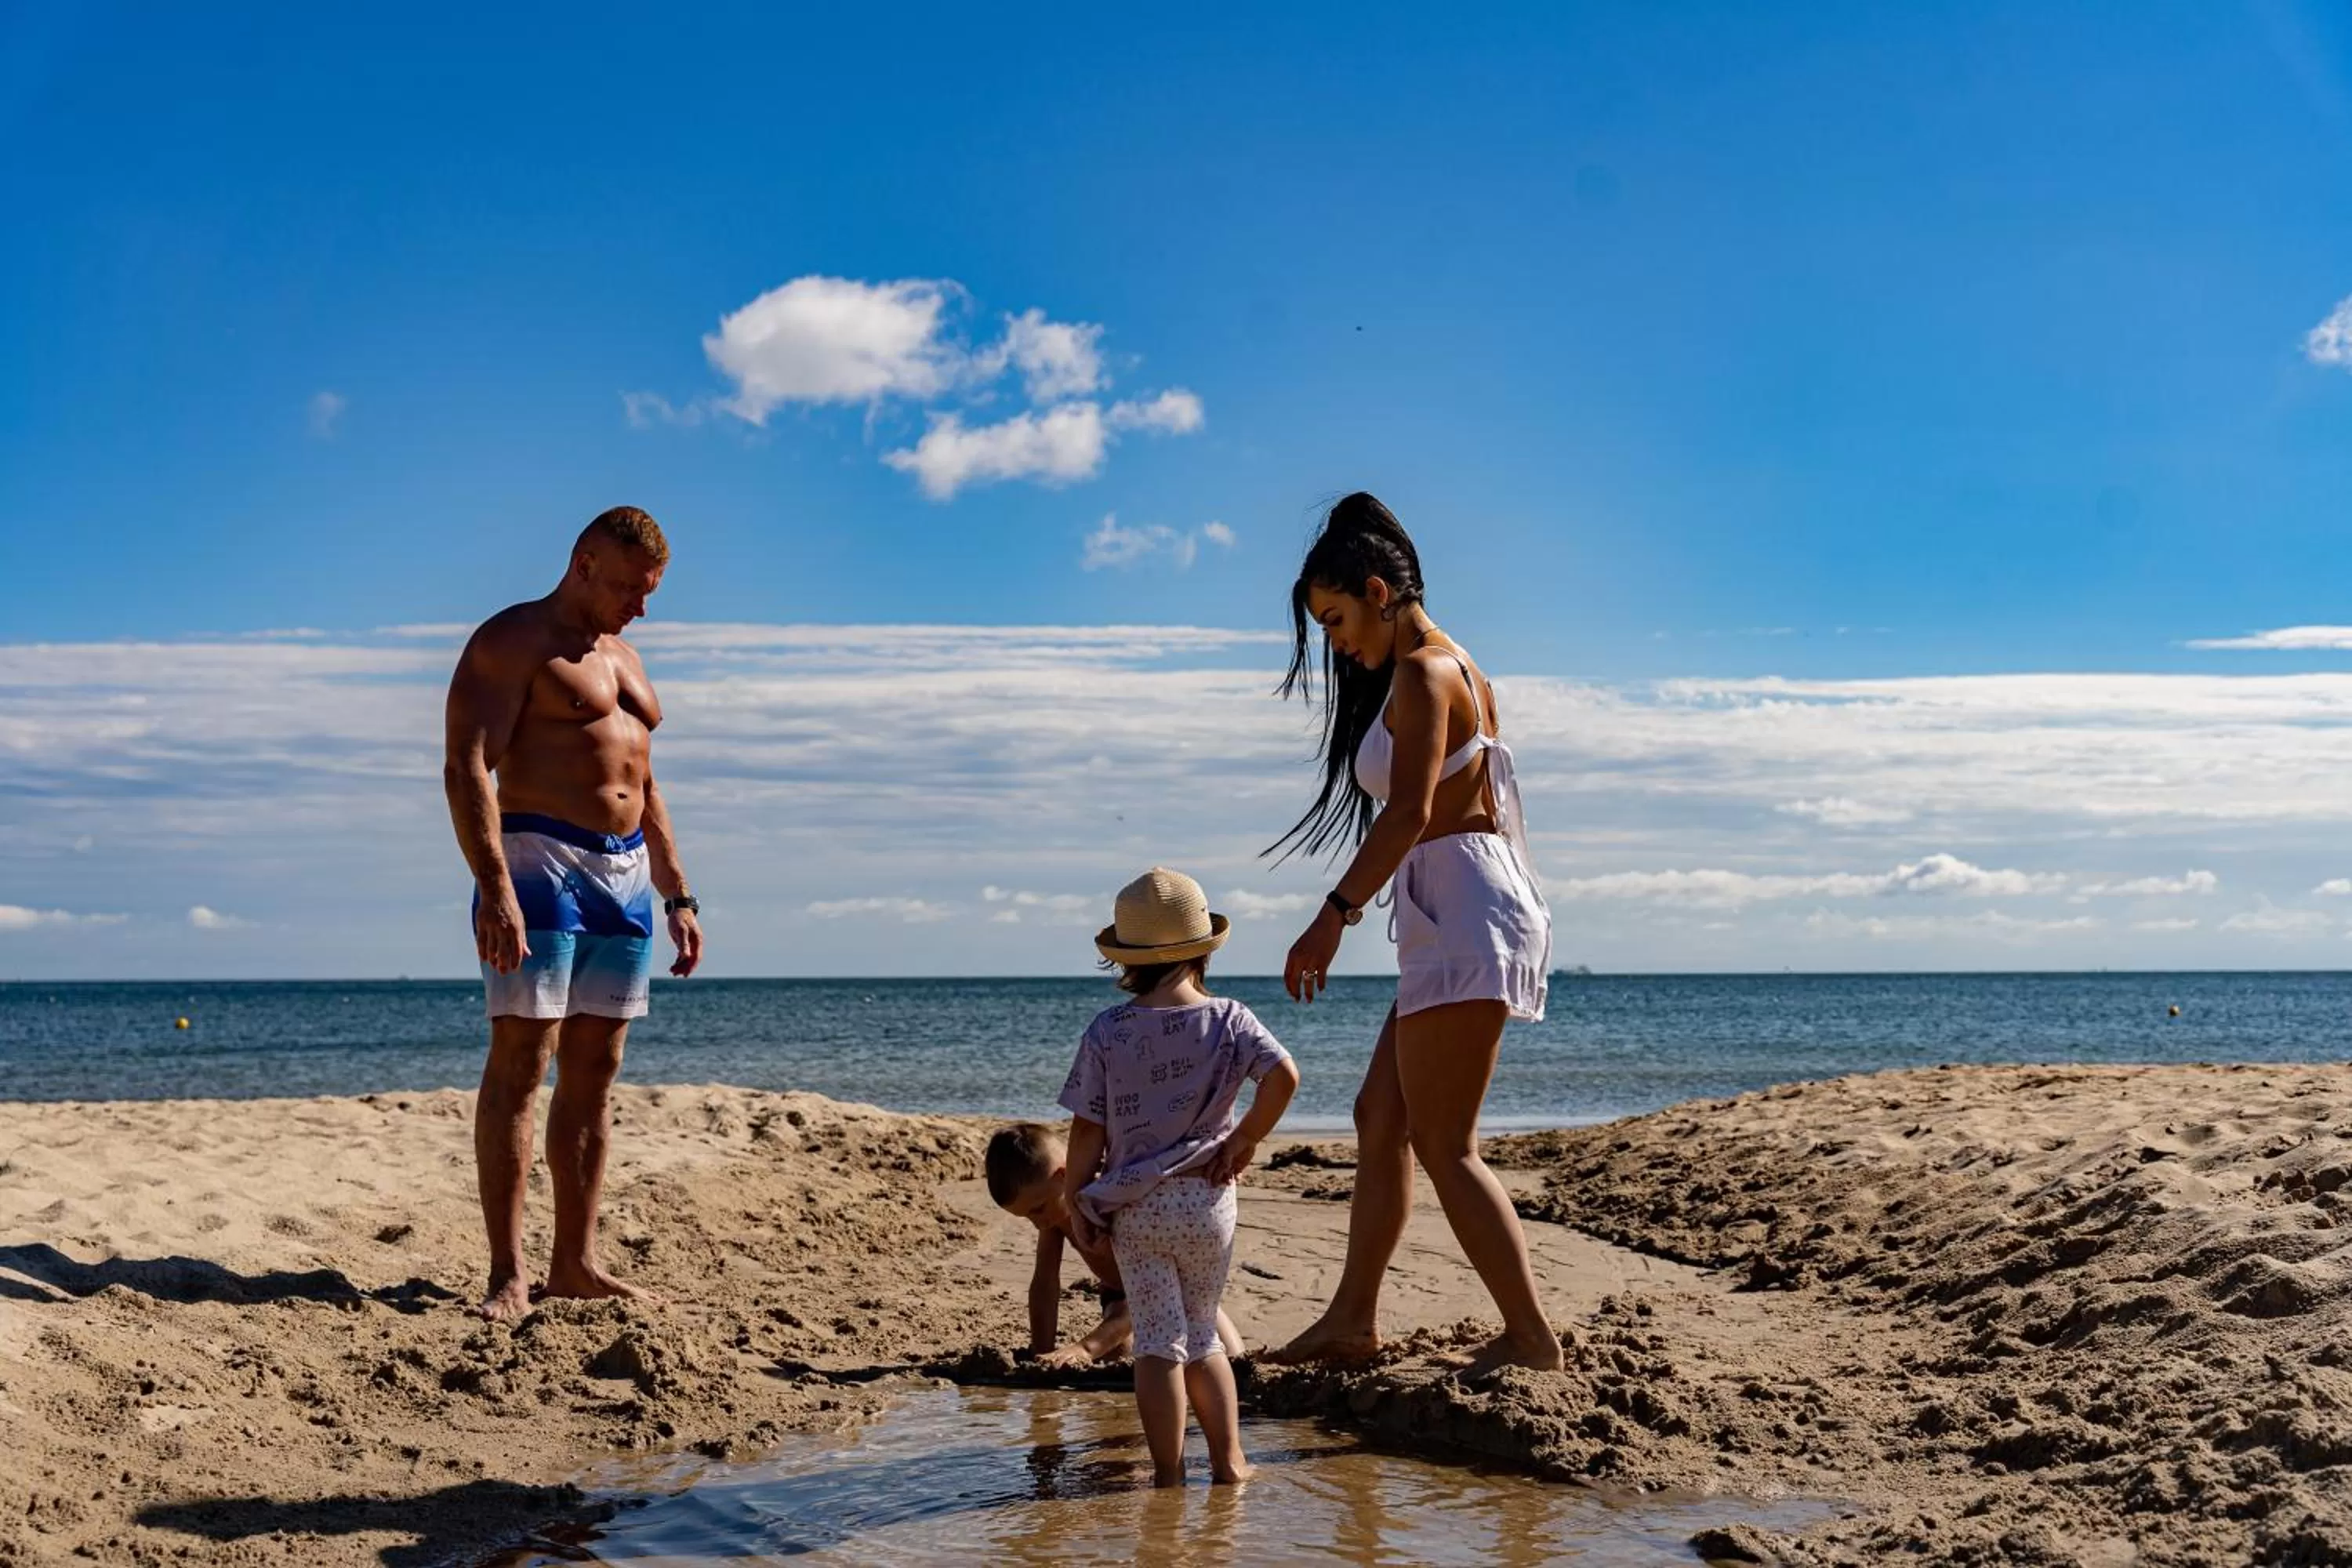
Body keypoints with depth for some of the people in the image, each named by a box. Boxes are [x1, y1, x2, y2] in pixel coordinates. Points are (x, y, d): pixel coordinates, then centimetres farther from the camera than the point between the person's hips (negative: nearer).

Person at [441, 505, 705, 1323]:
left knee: (594, 1072, 6)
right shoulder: (510, 642, -5)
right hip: (538, 867, -8)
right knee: (519, 1064, -9)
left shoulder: (622, 658, 21)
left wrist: (678, 896, 18)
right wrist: (494, 888, -26)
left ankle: (575, 1263, 10)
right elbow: (467, 769, -15)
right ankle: (508, 1275, -10)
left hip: (625, 876, 8)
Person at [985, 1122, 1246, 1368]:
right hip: (1119, 1294, 4)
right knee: (1115, 1356, -24)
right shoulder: (1053, 1204, -22)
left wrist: (1086, 1347, -56)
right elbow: (1044, 1284, -16)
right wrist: (1043, 1354, -25)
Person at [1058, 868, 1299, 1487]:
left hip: (1133, 1207, -1)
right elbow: (1283, 1075, -18)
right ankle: (1229, 1462, 16)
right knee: (1203, 1337, 17)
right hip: (1207, 1200, 1)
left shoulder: (1106, 1032, -4)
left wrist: (1076, 1202, 8)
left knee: (1158, 1342, 2)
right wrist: (1244, 1140, -5)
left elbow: (1087, 1131, -4)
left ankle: (1169, 1475, 1)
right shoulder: (1228, 1019, -3)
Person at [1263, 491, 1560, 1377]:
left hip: (1463, 911, -11)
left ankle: (1530, 1335, -4)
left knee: (1442, 1144, -8)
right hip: (1455, 919, 11)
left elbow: (1410, 812, -21)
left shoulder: (1422, 674, -10)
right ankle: (1353, 1320, 18)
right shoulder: (1455, 669, 20)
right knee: (1380, 1117, 13)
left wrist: (1334, 916, -23)